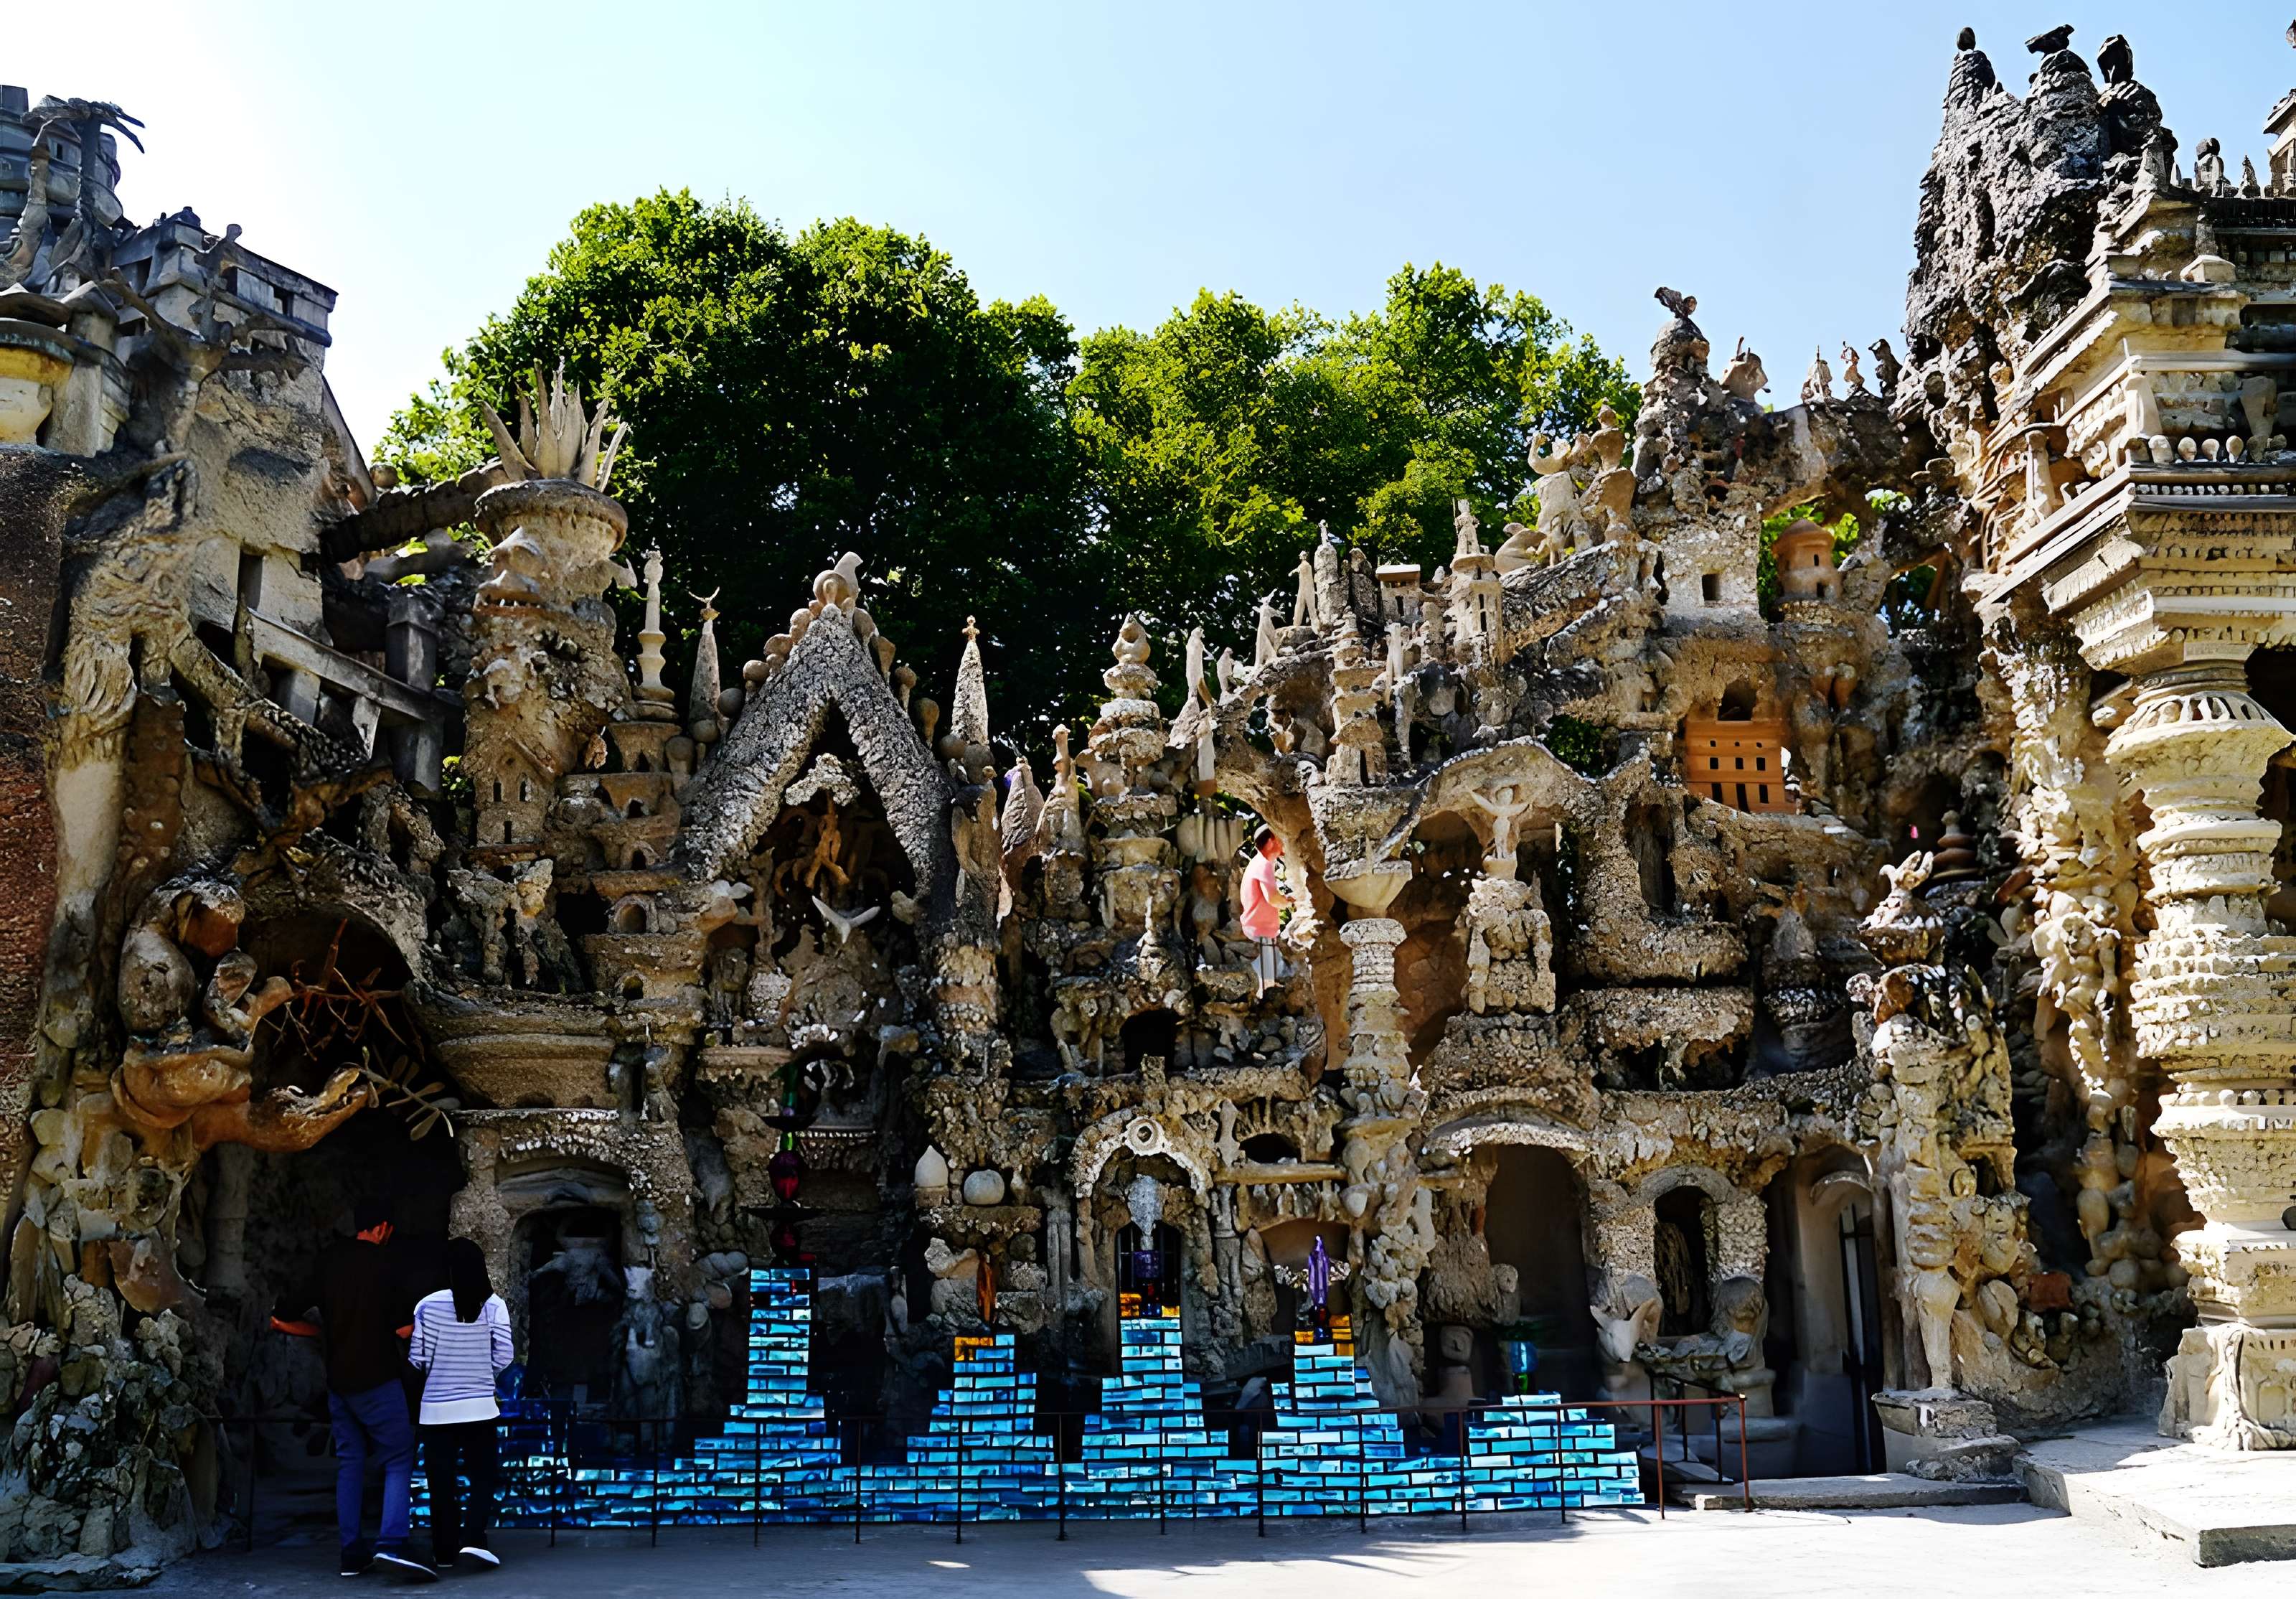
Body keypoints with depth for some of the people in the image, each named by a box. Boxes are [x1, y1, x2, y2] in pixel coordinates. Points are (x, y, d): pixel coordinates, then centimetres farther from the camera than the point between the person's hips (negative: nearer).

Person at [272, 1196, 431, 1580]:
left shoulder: (329, 1262, 5)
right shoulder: (388, 1262, -8)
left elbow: (282, 1319, 6)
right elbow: (405, 1329, -11)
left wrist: (325, 1332, 18)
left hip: (338, 1380, 5)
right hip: (378, 1379, -5)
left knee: (350, 1462, 13)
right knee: (399, 1460, -1)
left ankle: (352, 1552, 12)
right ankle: (391, 1543, -16)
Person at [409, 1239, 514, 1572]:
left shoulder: (429, 1305, -7)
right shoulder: (494, 1305, -5)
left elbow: (418, 1358, -6)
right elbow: (503, 1356, -6)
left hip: (437, 1408, 0)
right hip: (479, 1406, 0)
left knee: (442, 1481, 10)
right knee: (482, 1476, 8)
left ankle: (445, 1550, 16)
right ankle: (473, 1540, -9)